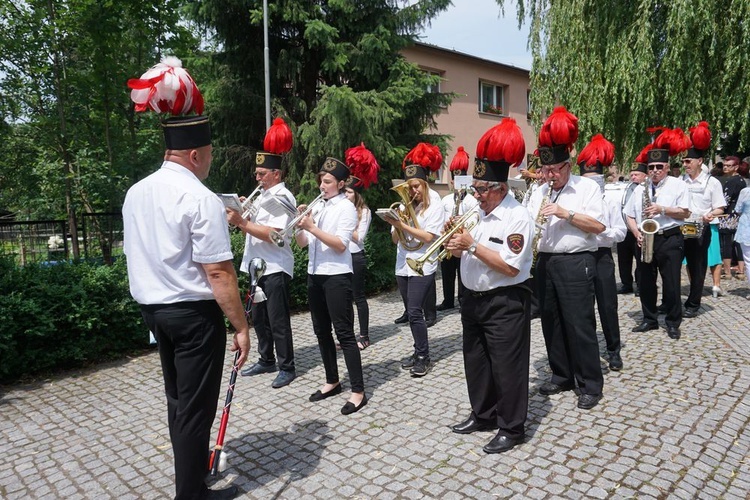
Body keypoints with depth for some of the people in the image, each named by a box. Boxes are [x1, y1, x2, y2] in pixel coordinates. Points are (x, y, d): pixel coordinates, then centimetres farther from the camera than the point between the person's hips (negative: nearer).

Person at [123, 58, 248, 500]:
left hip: (153, 308, 8)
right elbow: (218, 273, -22)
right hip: (194, 313, -8)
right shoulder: (201, 199, -19)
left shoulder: (135, 193, 6)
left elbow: (136, 255, 14)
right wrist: (241, 325, -15)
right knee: (196, 405, 5)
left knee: (177, 397, 22)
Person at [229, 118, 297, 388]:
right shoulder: (263, 195, 16)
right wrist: (242, 214, 0)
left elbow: (272, 235, -24)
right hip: (259, 266, 10)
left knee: (278, 320, -3)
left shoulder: (283, 198, -14)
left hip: (276, 268, -10)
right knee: (259, 317, 16)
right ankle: (266, 361, 30)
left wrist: (242, 222, -26)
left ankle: (287, 368, 9)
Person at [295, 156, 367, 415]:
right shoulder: (318, 206, 12)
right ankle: (332, 381, 28)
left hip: (336, 277, -7)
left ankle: (358, 391, 1)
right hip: (314, 275, 7)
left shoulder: (346, 208, -6)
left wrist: (313, 228, -20)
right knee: (322, 332, 14)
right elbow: (303, 243, 10)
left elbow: (341, 245, -17)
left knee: (344, 333, -6)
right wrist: (300, 225, -8)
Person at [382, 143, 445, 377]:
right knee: (410, 312, 11)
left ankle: (424, 357, 1)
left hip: (422, 266, -6)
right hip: (403, 265, 6)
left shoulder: (434, 205, -5)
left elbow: (428, 237, -17)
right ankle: (419, 352, 23)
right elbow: (395, 239, 9)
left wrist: (402, 224, -18)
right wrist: (396, 225, -11)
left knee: (414, 312, -11)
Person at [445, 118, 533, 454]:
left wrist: (473, 244, -23)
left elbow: (510, 267, -25)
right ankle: (483, 415, 37)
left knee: (507, 366, 3)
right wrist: (455, 242, -8)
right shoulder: (474, 211, 6)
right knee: (475, 361, 18)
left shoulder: (517, 218, -17)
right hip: (474, 298, 8)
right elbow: (462, 253, 13)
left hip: (505, 303, -8)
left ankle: (512, 429, 21)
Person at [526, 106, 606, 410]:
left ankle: (590, 385, 11)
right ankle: (562, 376, 27)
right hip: (545, 262, 6)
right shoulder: (539, 193, 14)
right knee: (551, 322, 12)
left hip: (575, 263, -6)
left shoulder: (587, 187, -3)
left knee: (579, 324, -2)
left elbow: (598, 226, -11)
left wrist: (566, 214, -19)